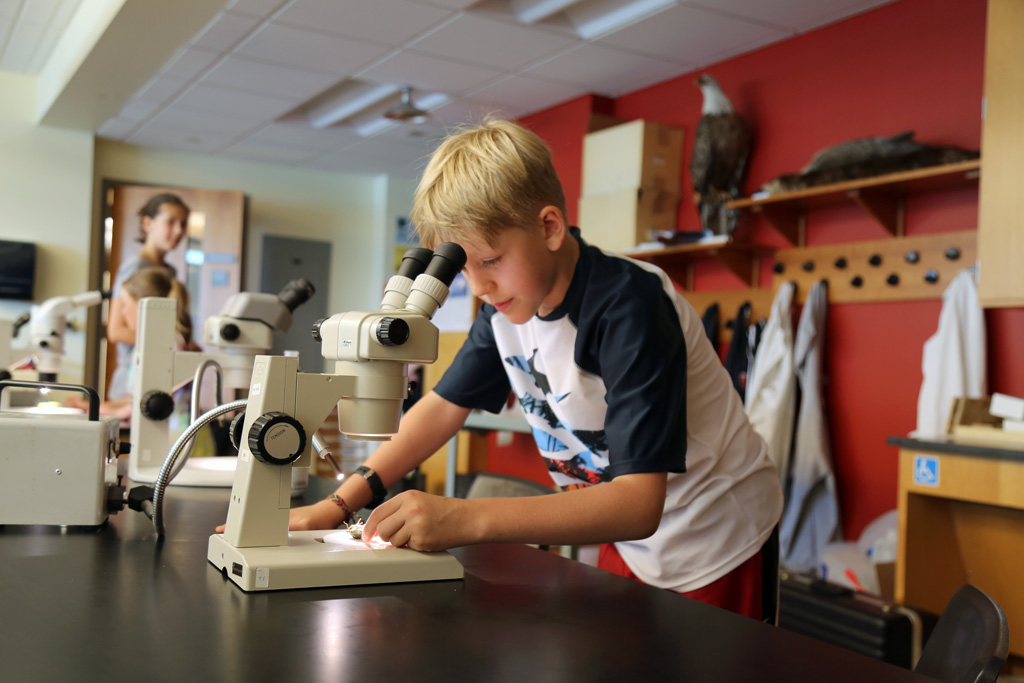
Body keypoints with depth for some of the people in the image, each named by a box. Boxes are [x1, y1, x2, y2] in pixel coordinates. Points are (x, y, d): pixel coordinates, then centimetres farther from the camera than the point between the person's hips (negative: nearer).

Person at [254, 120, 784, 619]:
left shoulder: (630, 306, -31)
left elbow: (639, 503, -36)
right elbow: (445, 404, 3)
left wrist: (466, 519, -45)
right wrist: (340, 503, -10)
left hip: (716, 548, -6)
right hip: (629, 546, 6)